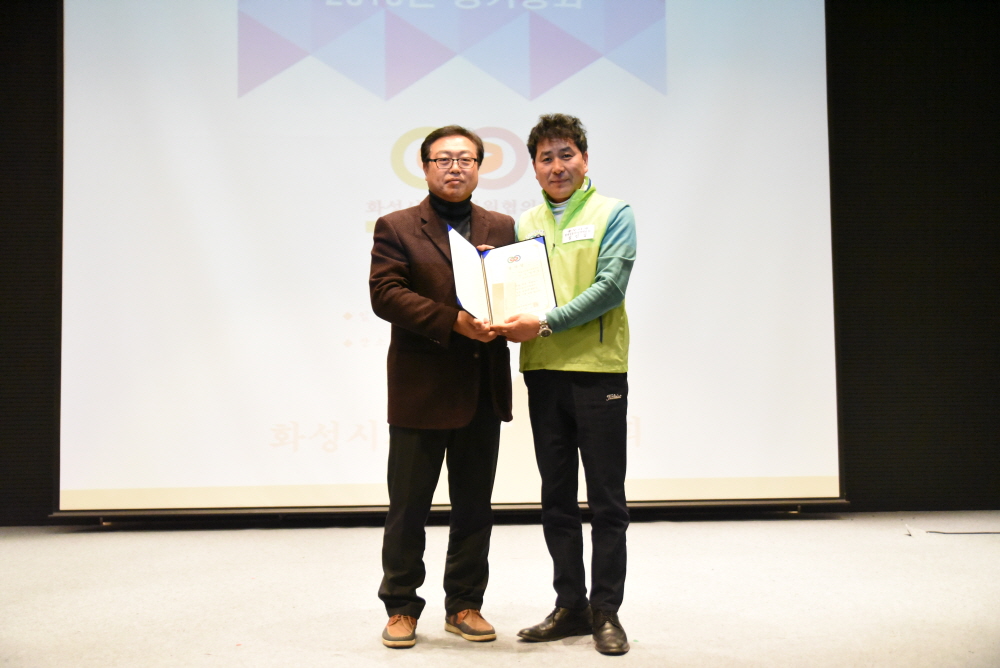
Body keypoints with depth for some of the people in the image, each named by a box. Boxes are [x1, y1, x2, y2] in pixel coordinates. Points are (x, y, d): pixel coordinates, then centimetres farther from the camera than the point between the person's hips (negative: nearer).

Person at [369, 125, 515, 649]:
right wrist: (454, 321, -20)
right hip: (421, 389, -3)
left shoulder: (502, 229, 12)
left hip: (484, 390, 4)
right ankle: (401, 607, 18)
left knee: (474, 506, 10)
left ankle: (464, 605, 23)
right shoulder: (396, 228, 1)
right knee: (408, 507, 4)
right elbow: (385, 294, -11)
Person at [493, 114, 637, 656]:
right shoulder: (525, 224, 14)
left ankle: (606, 612, 12)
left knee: (606, 501, 2)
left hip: (598, 371, -5)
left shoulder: (613, 213, 0)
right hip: (542, 373, 5)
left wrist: (545, 324, -19)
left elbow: (609, 286, -12)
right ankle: (570, 606, 21)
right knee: (557, 499, 10)